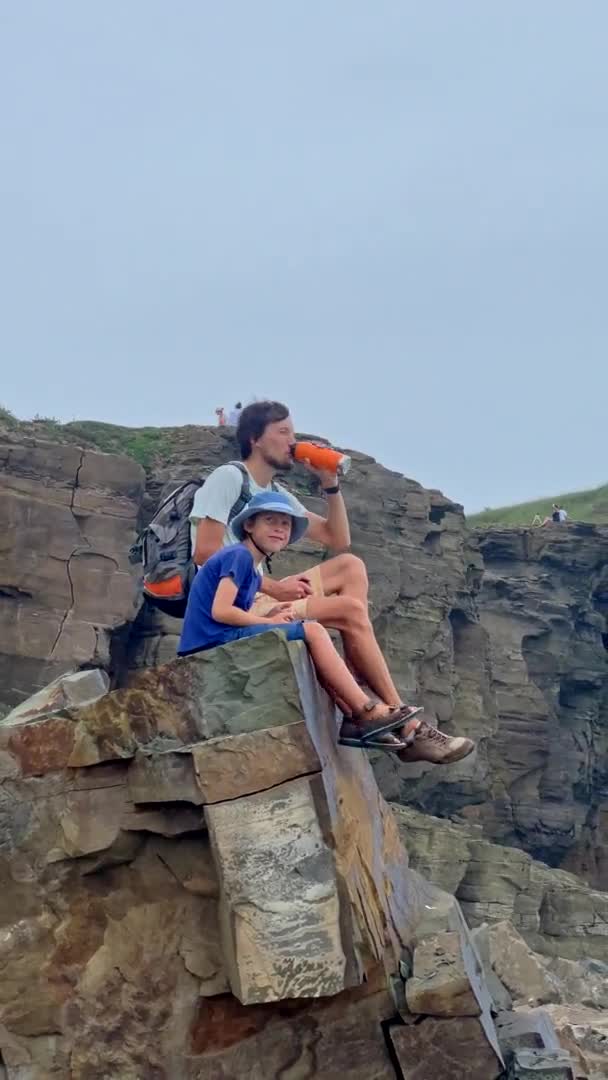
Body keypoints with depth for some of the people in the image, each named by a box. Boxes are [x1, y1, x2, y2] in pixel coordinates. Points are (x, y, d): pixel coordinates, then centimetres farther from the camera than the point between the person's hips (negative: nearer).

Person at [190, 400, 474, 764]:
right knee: (351, 609, -18)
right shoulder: (228, 478, -5)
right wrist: (272, 585, -18)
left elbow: (339, 541, 20)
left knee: (351, 566, 2)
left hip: (260, 595, 9)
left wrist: (331, 484, 8)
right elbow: (205, 553, -16)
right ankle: (408, 726, -15)